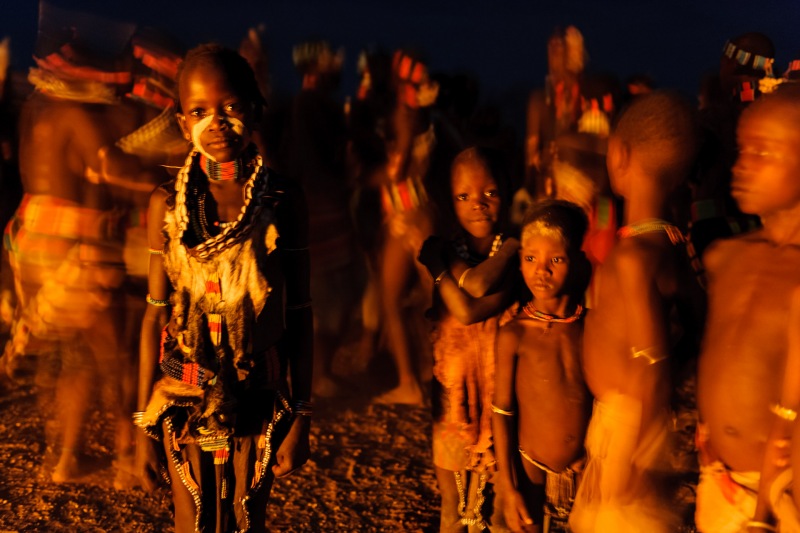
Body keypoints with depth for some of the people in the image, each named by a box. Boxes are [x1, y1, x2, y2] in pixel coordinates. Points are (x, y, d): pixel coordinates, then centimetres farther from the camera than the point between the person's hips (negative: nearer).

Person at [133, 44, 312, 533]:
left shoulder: (284, 201, -8)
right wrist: (144, 423, 1)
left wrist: (301, 418, -3)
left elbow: (299, 316, -4)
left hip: (257, 399, -1)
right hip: (183, 399, 1)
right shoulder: (168, 204, -6)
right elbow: (156, 313, -1)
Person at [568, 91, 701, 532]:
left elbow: (650, 371, -23)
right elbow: (684, 328, 10)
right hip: (614, 409, 9)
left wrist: (617, 462, -18)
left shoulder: (633, 256, -24)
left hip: (624, 415, -9)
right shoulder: (671, 242, 1)